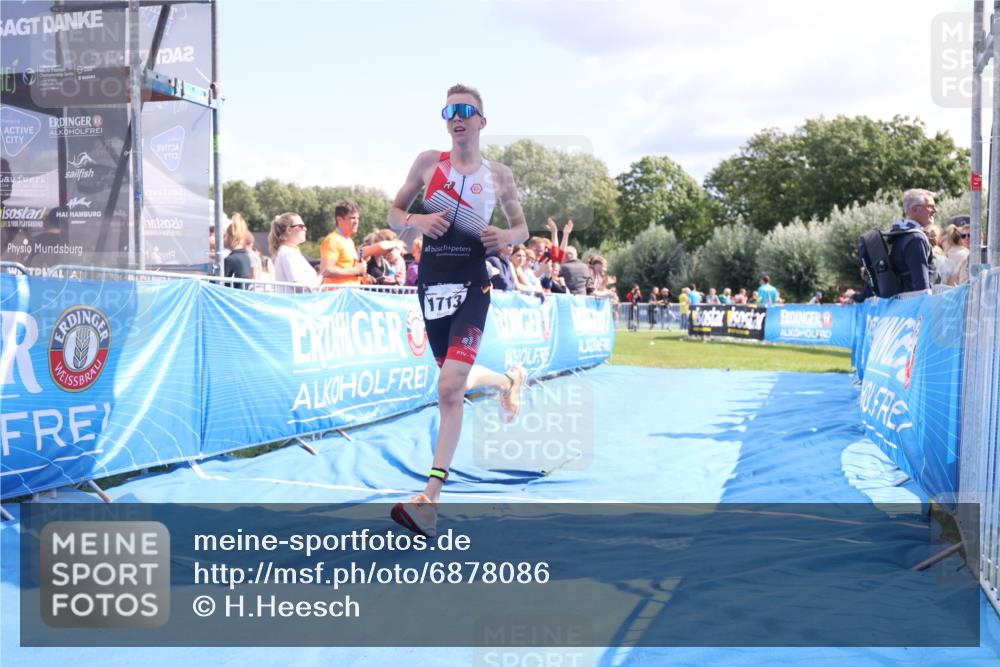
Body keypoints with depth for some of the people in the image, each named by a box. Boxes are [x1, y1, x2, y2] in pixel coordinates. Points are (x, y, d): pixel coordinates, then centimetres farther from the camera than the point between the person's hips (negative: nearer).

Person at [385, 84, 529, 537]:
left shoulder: (498, 175, 4)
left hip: (472, 286, -3)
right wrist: (415, 221, -12)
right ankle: (508, 380, 52)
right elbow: (394, 214, 11)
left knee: (450, 388, -17)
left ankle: (430, 499, -12)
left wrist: (506, 238, -9)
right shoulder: (428, 162, 7)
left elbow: (521, 228, 15)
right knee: (456, 380, 17)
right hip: (431, 282, 3)